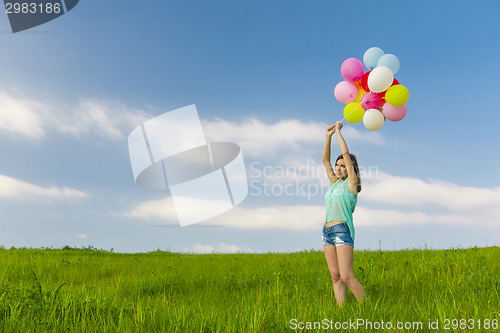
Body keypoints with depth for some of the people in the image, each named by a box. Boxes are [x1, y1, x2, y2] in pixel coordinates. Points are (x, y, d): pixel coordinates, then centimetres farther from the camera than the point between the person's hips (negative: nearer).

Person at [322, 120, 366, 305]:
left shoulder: (351, 182, -1)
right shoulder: (335, 182, 16)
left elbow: (346, 154, -6)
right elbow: (325, 160, 17)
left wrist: (338, 131, 2)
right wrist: (328, 136, 11)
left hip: (343, 230, -7)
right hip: (327, 231, 7)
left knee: (346, 276, -9)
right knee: (335, 276, 5)